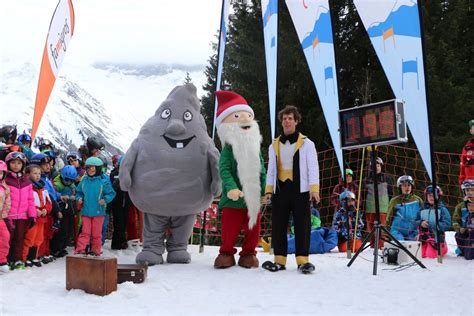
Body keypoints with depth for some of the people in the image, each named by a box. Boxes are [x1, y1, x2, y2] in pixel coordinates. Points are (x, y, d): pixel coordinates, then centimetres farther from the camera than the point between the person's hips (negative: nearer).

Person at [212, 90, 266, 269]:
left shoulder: (255, 149, 8)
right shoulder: (228, 150, -7)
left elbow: (262, 172, 11)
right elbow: (224, 170, -16)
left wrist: (265, 190, 3)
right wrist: (231, 187, -30)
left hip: (254, 198, 4)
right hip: (234, 200, -4)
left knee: (253, 229, 11)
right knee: (230, 229, 3)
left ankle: (248, 253, 25)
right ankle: (226, 253, 20)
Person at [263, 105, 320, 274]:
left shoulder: (306, 143, 4)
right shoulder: (274, 145, 15)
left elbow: (313, 167, -2)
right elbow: (271, 169, 16)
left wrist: (314, 189, -12)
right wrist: (268, 190, 6)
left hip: (300, 190, -3)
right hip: (280, 190, 3)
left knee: (302, 226, -3)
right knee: (278, 226, 3)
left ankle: (303, 260, 1)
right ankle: (279, 259, 9)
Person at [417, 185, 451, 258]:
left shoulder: (442, 209, -3)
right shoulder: (423, 209, 7)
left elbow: (447, 224, -10)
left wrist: (433, 225, -21)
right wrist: (421, 223, -13)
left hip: (436, 238, -4)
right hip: (423, 237, 4)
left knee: (430, 255, -11)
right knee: (421, 255, -1)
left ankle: (443, 248, 20)